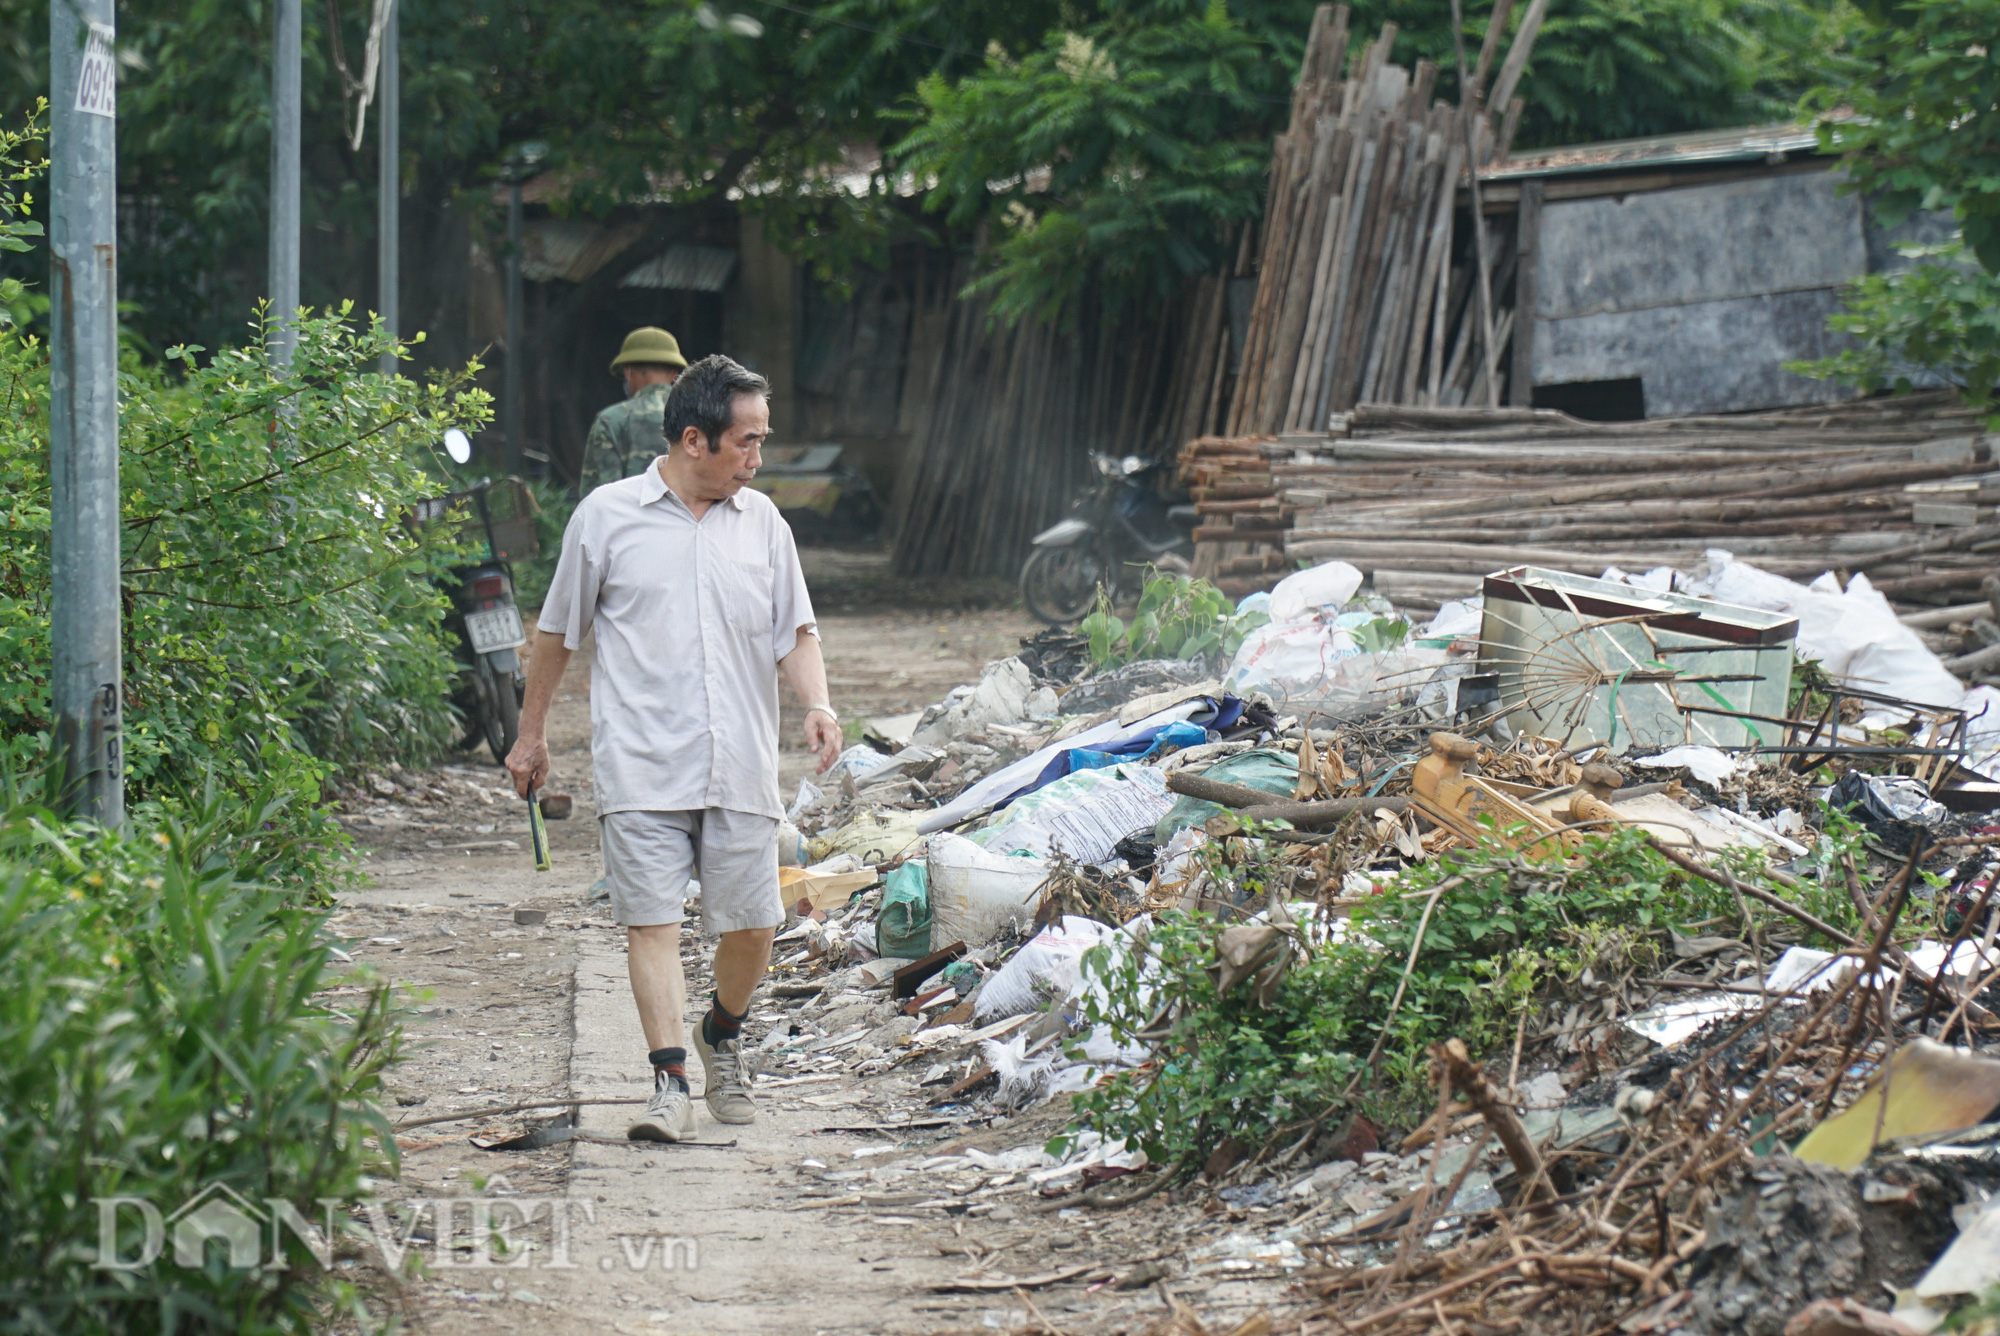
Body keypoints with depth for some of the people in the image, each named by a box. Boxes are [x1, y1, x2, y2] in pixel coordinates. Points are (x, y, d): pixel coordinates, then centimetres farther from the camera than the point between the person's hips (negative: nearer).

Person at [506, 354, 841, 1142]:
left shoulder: (761, 522, 10)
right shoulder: (608, 517, 1)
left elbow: (794, 631, 14)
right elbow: (559, 631, 11)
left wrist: (818, 703, -5)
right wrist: (531, 735, 15)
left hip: (742, 771, 3)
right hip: (642, 767, -3)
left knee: (752, 925, 3)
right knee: (652, 921, -9)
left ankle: (723, 1035, 31)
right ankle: (670, 1081, -8)